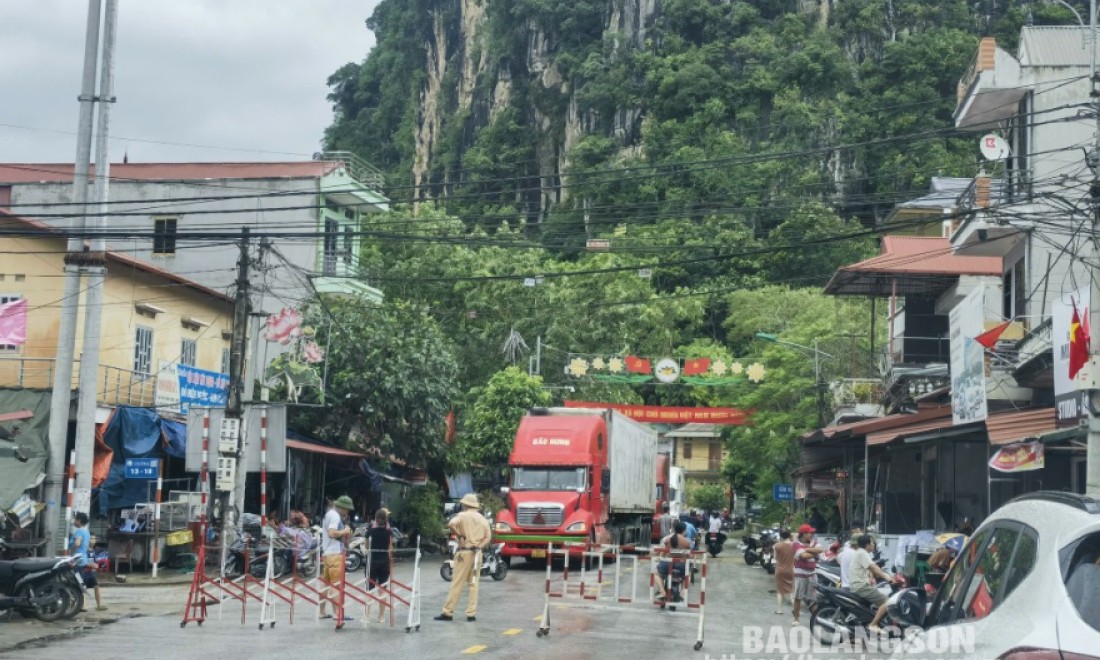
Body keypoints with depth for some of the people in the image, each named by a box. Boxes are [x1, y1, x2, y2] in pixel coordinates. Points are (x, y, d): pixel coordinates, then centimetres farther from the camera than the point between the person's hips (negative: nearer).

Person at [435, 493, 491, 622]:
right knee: (473, 583, 9)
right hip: (477, 553, 5)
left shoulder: (463, 516, -5)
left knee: (457, 583, -3)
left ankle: (448, 612, -1)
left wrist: (459, 534, -8)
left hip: (465, 552, -5)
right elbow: (488, 536, 7)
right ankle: (471, 613, 7)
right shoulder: (482, 519, 12)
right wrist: (480, 546, 2)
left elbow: (451, 524, -23)